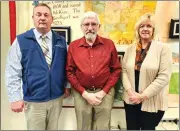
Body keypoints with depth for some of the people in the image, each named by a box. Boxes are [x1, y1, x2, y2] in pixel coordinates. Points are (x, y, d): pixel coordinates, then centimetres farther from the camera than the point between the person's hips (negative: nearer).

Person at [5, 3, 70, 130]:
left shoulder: (61, 41, 3)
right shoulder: (21, 41, -7)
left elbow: (66, 66, 9)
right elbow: (12, 72, -8)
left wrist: (67, 86, 7)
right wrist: (15, 98, -11)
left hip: (57, 98, 3)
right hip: (33, 101, -2)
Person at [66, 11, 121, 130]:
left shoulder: (109, 44, 1)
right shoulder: (73, 46, 1)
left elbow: (116, 70, 1)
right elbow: (69, 72, -1)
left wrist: (103, 92, -7)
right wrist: (85, 93, -9)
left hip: (105, 93, 0)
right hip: (81, 94, 0)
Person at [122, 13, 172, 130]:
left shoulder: (163, 48, -7)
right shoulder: (130, 48, 5)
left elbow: (163, 77, -14)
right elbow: (124, 71, 2)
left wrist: (143, 96, -17)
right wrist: (130, 91, -12)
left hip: (152, 102, -3)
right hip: (131, 100, 3)